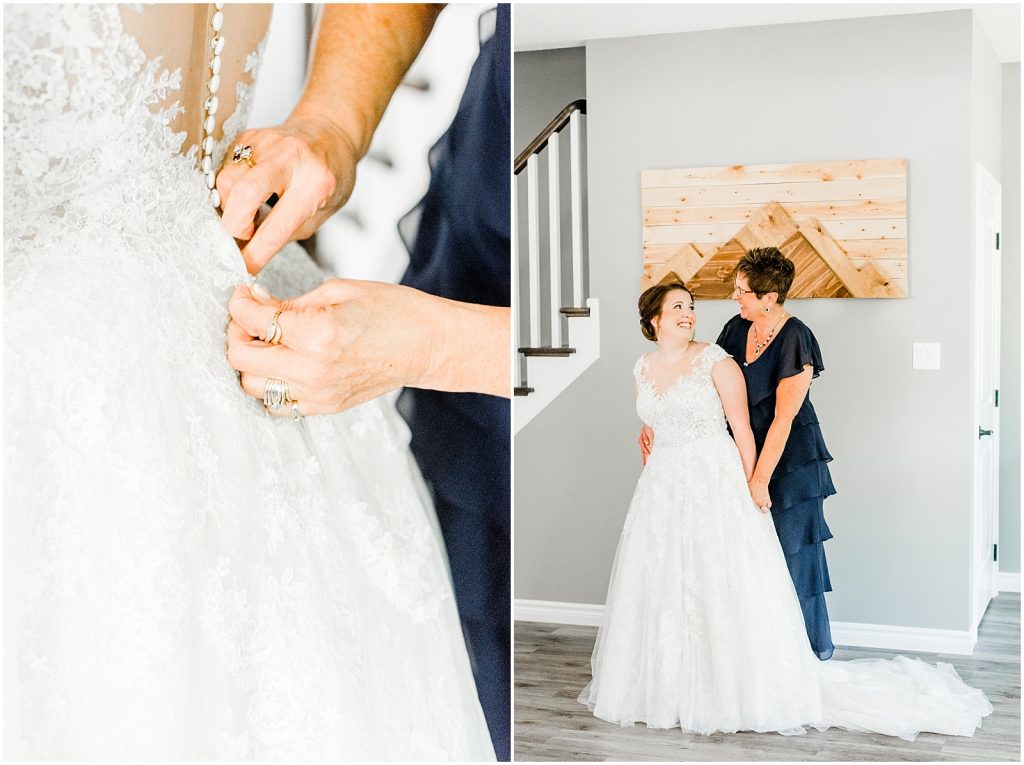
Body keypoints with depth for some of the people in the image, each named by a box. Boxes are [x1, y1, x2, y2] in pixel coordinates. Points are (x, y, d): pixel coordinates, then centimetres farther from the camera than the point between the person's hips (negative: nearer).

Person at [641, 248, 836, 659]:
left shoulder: (795, 340, -19)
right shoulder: (736, 329, 2)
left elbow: (783, 418, -20)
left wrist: (761, 479, -19)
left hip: (790, 462, -6)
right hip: (748, 452, 6)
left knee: (791, 552, 3)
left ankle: (813, 649, 20)